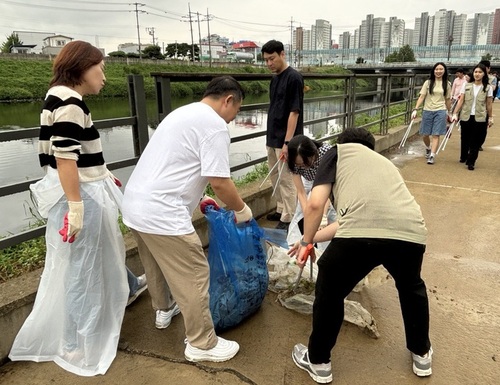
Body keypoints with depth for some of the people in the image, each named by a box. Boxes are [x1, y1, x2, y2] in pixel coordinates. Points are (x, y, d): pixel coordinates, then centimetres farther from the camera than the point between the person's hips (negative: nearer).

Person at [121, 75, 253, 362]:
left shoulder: (183, 113, 20)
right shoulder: (215, 125, -10)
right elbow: (219, 181, -15)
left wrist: (198, 198, 31)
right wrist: (241, 210, 2)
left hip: (136, 205, 10)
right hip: (162, 214, -10)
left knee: (158, 264, 28)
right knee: (193, 276, 2)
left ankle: (164, 310, 49)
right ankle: (202, 344, 16)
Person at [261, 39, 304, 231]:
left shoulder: (294, 78, -14)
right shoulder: (275, 78, 12)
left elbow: (294, 112, -18)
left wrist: (287, 142, -22)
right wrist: (270, 137, 18)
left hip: (285, 140, -9)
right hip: (272, 138, 9)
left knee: (286, 179, -2)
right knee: (275, 177, 16)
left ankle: (287, 219, 8)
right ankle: (281, 210, 31)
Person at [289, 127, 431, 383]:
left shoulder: (338, 152, 23)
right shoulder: (383, 162, 38)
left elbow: (315, 204, 6)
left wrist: (306, 242, 23)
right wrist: (314, 238, 48)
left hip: (362, 233, -5)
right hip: (411, 233, 6)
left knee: (330, 293, 23)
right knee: (411, 288, 38)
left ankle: (318, 362, 40)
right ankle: (421, 354, 54)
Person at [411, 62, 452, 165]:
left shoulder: (447, 84, 6)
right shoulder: (428, 82, 2)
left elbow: (447, 100, 13)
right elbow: (421, 97, -3)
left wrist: (449, 112, 18)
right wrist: (415, 109, -13)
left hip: (440, 111, 0)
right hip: (427, 111, 1)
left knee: (436, 134, -6)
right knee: (425, 134, 7)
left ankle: (432, 156, -4)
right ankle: (428, 149, 36)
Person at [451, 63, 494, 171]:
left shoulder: (488, 88, 0)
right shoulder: (466, 86, 2)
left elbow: (489, 104, 4)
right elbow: (461, 101, 1)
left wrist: (490, 118, 7)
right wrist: (455, 114, -6)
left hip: (480, 118, -1)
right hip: (466, 117, 1)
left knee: (476, 141, 0)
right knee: (465, 139, 12)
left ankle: (471, 162, 9)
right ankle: (463, 157, 33)